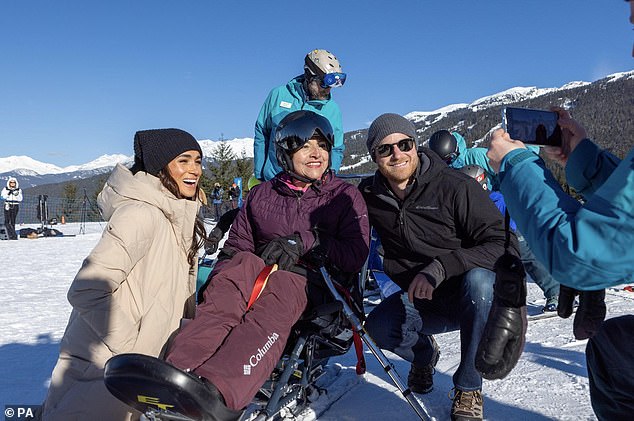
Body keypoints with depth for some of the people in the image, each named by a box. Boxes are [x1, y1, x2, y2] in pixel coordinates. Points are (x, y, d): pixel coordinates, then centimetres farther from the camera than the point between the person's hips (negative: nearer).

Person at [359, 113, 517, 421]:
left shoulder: (454, 187, -20)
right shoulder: (370, 196, -5)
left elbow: (504, 245, -24)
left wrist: (440, 267, -35)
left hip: (475, 293, -3)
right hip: (421, 300, 3)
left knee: (478, 279, -36)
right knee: (378, 326, -25)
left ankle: (468, 388, -15)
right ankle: (424, 354, 12)